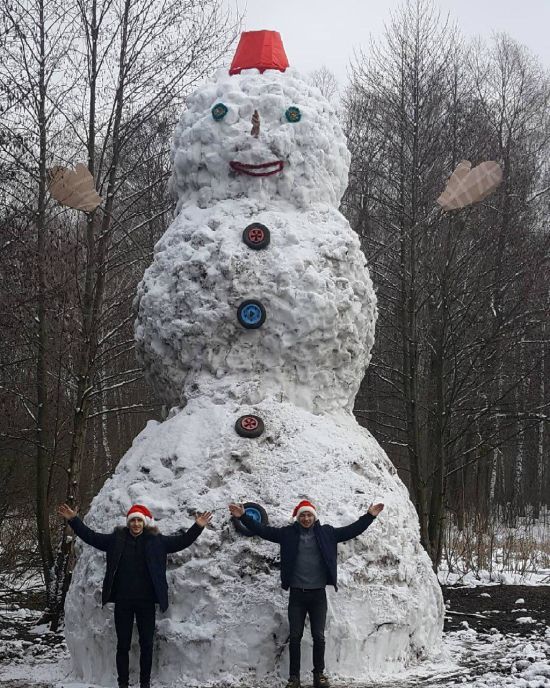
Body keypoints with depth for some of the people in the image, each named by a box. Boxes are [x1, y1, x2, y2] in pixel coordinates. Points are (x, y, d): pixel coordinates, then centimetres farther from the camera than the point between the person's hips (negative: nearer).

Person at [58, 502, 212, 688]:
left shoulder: (156, 540, 3)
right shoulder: (116, 539, 4)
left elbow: (181, 541, 2)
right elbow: (90, 536, 7)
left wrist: (197, 527, -11)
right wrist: (73, 520, -2)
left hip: (146, 601, 0)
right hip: (122, 601, 0)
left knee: (146, 644, 6)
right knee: (122, 645, 6)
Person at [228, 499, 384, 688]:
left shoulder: (326, 533, 3)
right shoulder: (288, 533, 2)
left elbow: (351, 530, 3)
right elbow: (263, 530, 0)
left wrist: (369, 516, -4)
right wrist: (243, 517, -9)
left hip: (318, 593, 0)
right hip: (297, 593, 0)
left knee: (319, 636, 3)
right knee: (295, 636, 3)